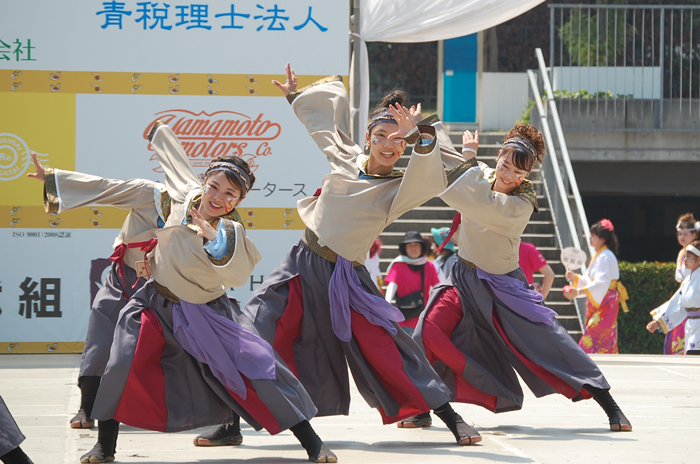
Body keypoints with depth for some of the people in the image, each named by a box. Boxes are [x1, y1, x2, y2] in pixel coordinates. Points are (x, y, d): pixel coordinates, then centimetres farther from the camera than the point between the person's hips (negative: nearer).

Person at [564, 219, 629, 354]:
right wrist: (575, 277, 3)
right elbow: (589, 280, 20)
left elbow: (601, 283, -26)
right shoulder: (598, 256, 17)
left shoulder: (605, 257, -15)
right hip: (597, 303, 10)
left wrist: (578, 292, -34)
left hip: (605, 303, -10)